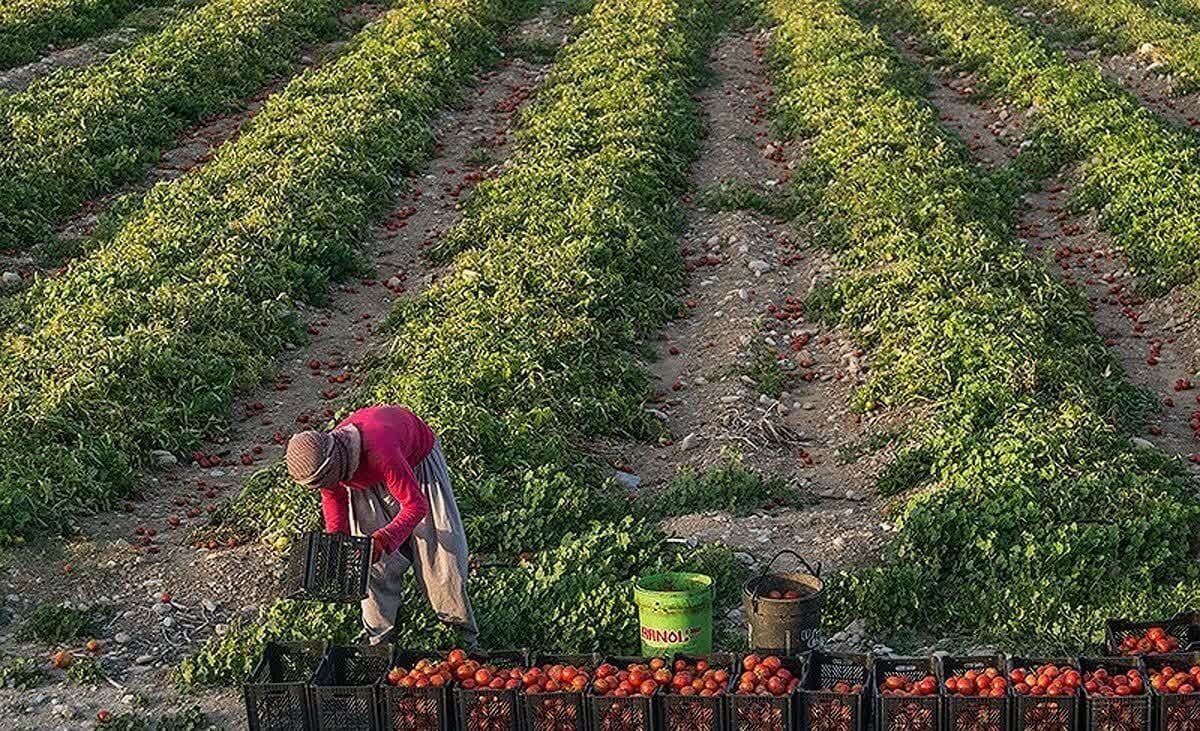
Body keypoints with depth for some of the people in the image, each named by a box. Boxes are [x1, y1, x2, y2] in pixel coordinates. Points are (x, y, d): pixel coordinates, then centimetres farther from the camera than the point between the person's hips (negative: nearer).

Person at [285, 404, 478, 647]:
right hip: (368, 479, 5)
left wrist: (384, 539, -52)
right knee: (373, 560, -1)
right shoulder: (321, 461, -28)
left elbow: (415, 505, -40)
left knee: (440, 545, -1)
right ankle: (379, 636, 14)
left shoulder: (381, 454, -48)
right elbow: (334, 499, -6)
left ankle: (463, 628, 15)